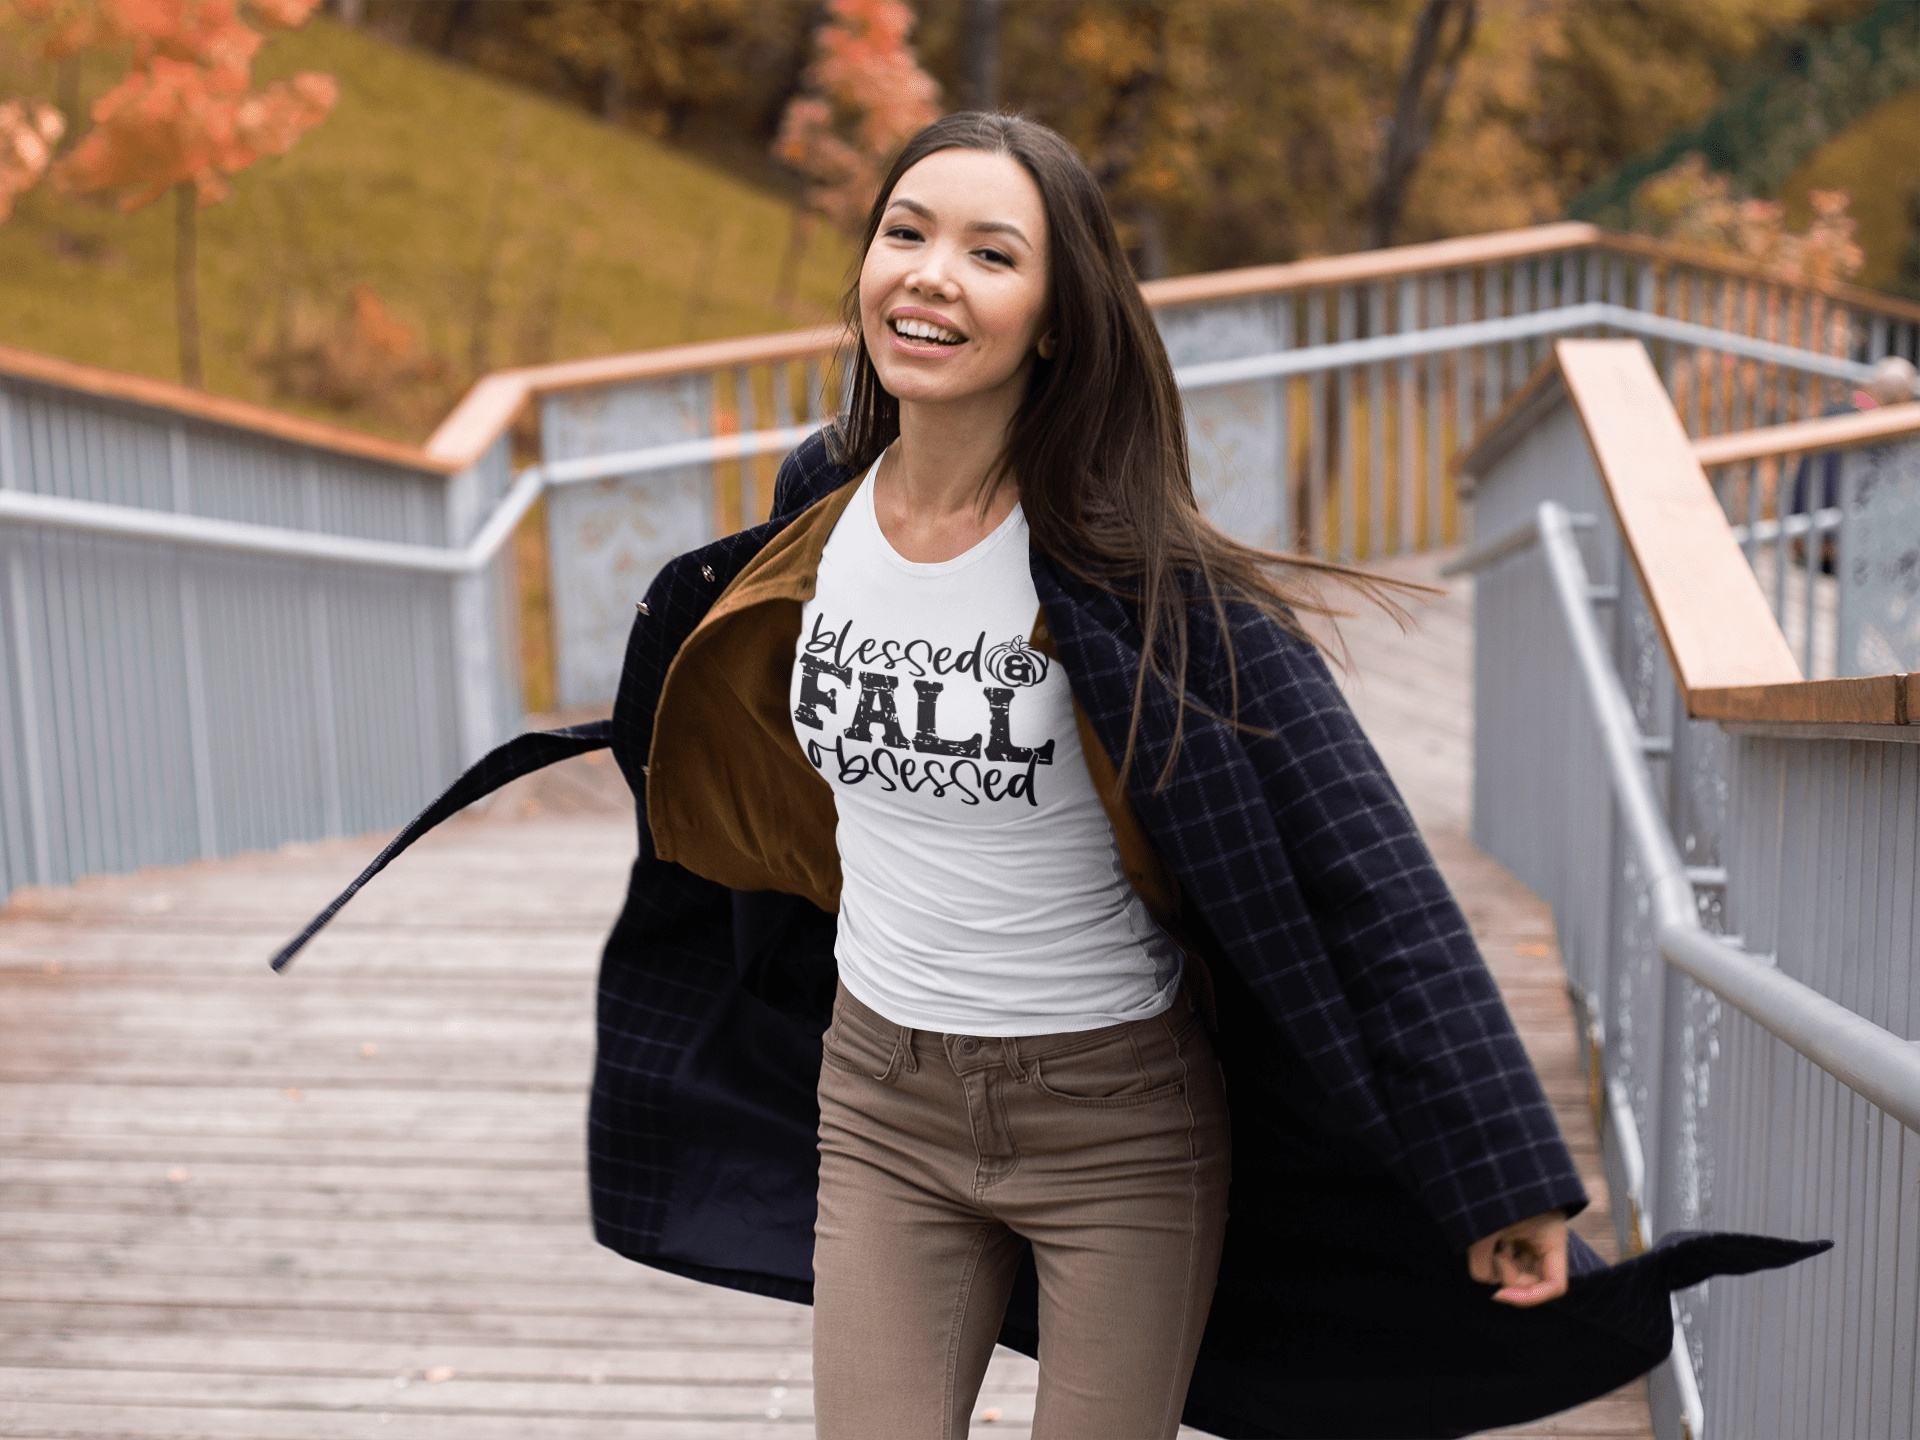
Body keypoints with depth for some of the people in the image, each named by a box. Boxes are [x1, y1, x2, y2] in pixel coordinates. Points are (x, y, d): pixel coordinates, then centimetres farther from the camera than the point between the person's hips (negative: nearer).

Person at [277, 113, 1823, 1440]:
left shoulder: (1140, 577, -19)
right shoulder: (818, 513, -5)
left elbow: (1364, 866, -17)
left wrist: (1505, 1175, -16)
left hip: (1121, 1125, -3)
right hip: (878, 1107, 4)